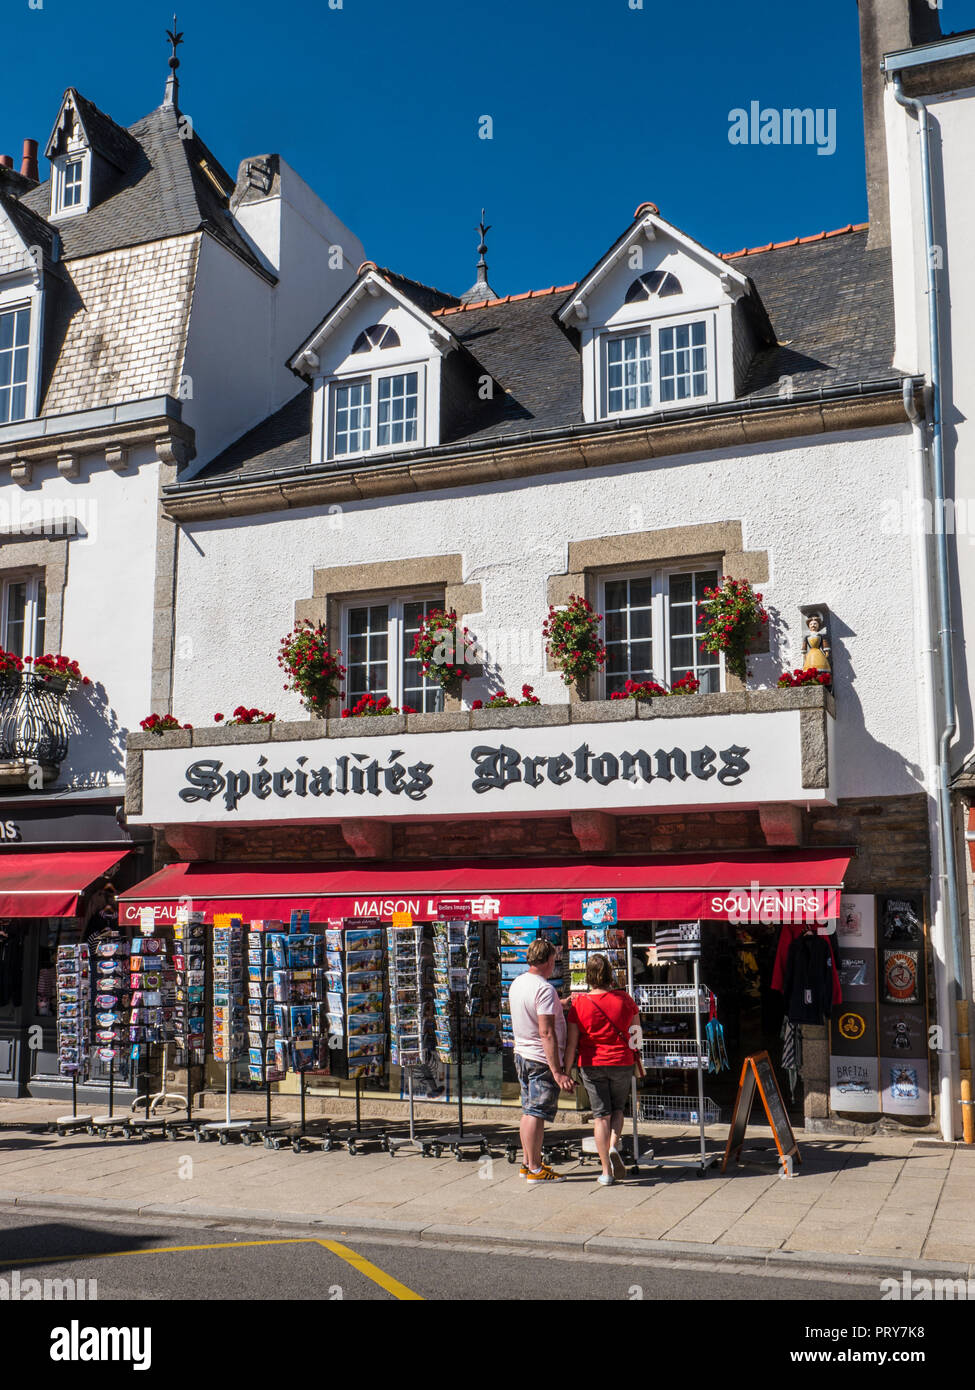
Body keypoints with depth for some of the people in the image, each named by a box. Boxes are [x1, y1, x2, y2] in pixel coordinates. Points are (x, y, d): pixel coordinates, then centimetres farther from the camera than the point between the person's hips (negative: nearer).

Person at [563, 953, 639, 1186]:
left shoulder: (579, 1004, -8)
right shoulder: (623, 999, -3)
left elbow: (571, 1043, -8)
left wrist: (566, 1071, -1)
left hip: (592, 1065, -1)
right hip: (621, 1062, 1)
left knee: (600, 1115, 6)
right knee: (618, 1108, 21)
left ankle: (607, 1171, 3)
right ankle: (613, 1147, -6)